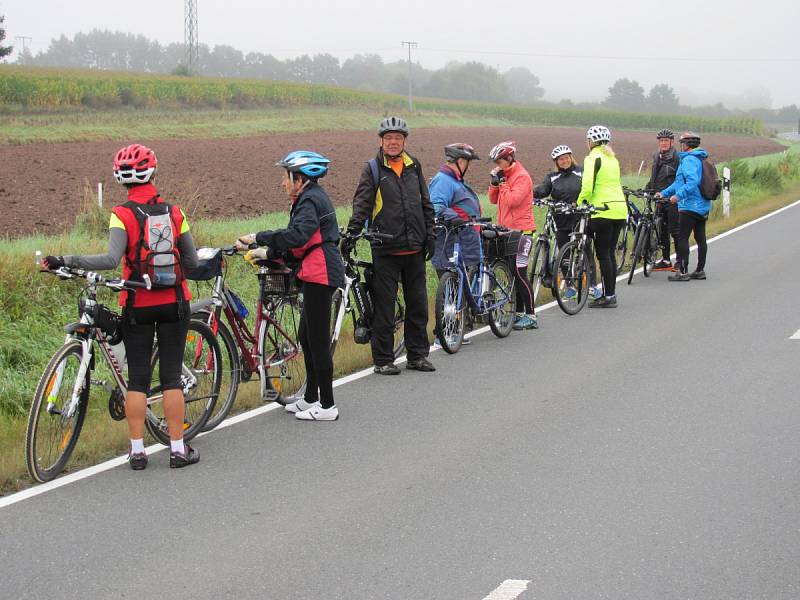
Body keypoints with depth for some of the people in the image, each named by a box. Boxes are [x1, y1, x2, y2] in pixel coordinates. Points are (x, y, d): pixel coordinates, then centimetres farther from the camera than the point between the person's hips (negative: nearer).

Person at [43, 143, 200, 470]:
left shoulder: (122, 214, -10)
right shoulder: (173, 212, -1)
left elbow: (111, 259, -23)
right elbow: (192, 261, 2)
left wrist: (65, 261, -20)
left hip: (137, 305, -1)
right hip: (174, 302, 1)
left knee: (137, 378, 6)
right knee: (171, 376, 6)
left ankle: (137, 450, 6)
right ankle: (178, 448, 6)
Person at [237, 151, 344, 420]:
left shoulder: (310, 201, -15)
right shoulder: (312, 197, 18)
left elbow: (296, 236, -30)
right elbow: (298, 242, 20)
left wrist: (257, 237, -25)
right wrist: (267, 253, 13)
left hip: (320, 276, -11)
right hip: (317, 275, 11)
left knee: (318, 340, -6)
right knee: (306, 337, 17)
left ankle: (327, 406, -1)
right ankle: (311, 398, 27)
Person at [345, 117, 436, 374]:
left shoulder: (414, 167, 12)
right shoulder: (373, 169, -1)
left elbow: (426, 203, 17)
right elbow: (362, 204, -7)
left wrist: (429, 234, 11)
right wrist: (351, 233, -19)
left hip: (414, 248, 4)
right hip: (385, 249, -4)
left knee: (418, 304, 10)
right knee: (384, 306, -1)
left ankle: (418, 355, 20)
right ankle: (383, 359, 6)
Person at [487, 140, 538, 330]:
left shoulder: (521, 176, -12)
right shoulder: (505, 175, 15)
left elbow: (513, 200, -24)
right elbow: (494, 199, 13)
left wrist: (503, 182, -15)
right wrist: (494, 181, -1)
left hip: (521, 230, -9)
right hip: (508, 230, 9)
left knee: (519, 273, -10)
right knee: (513, 273, 11)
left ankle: (531, 316, -7)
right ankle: (519, 313, 17)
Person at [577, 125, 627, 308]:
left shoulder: (593, 158, -8)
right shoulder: (612, 158, 17)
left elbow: (588, 186, -17)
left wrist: (579, 204, -4)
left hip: (603, 210, -8)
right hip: (620, 209, 8)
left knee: (603, 254, -3)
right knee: (610, 253, 13)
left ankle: (608, 296, -3)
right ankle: (611, 293, 15)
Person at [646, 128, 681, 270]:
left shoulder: (677, 158, -8)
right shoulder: (657, 157, 15)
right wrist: (646, 189, 11)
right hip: (660, 200, 8)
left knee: (675, 231, -5)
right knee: (662, 231, 10)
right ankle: (665, 260, 17)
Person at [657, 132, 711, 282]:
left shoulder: (689, 160, -14)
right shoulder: (700, 159, 18)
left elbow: (692, 181, -30)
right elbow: (680, 181, 22)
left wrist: (678, 195, -34)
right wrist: (664, 193, 21)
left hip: (690, 206, -10)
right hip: (703, 206, 10)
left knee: (682, 238, -6)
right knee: (700, 238, 11)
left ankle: (683, 272, -8)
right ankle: (700, 270, 17)